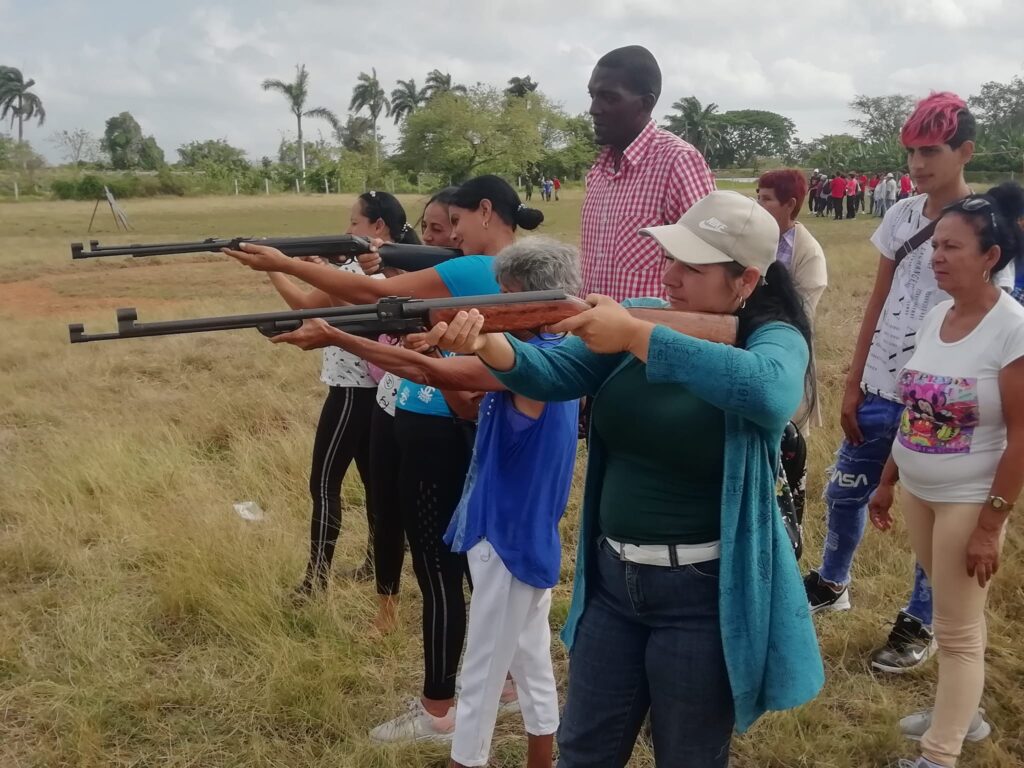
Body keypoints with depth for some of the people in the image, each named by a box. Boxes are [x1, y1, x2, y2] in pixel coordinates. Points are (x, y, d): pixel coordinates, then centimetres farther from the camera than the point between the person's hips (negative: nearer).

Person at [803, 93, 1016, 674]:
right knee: (845, 490, 16)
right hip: (881, 385, 5)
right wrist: (853, 383, 7)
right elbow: (879, 303, 9)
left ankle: (919, 624, 25)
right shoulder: (902, 216, 4)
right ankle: (832, 583, 38)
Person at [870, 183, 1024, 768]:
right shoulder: (936, 317, 2)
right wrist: (888, 481, 13)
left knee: (958, 632, 3)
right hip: (919, 491, 6)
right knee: (955, 616, 20)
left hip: (970, 500, -6)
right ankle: (962, 709, 38)